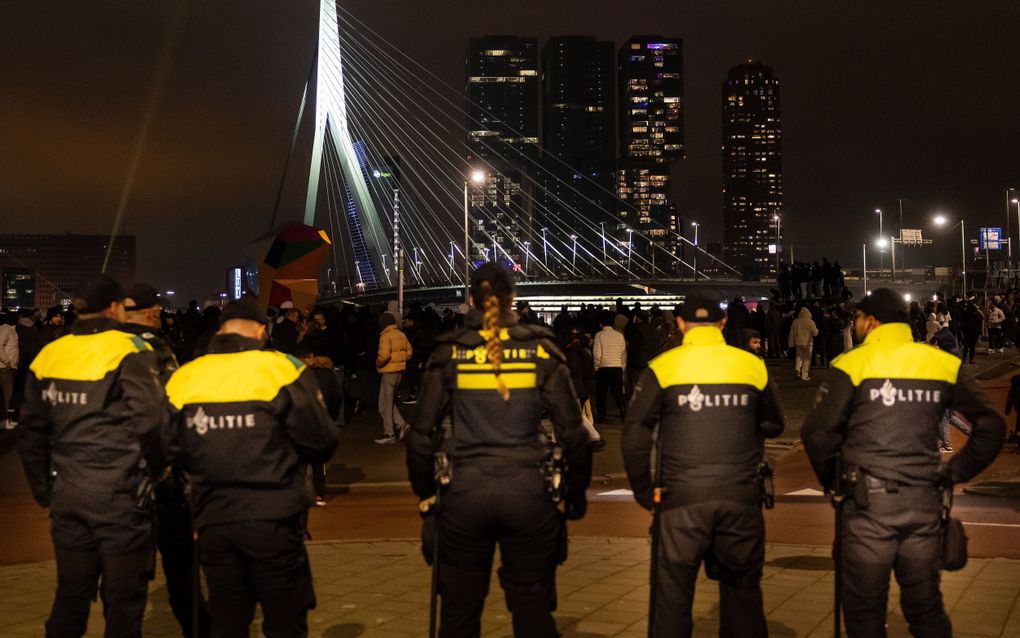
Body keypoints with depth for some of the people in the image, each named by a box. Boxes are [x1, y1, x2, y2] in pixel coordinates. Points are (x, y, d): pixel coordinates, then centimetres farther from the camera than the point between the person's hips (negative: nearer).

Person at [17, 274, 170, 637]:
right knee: (123, 600, 4)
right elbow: (150, 423, -17)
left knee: (71, 595, 15)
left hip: (67, 497, 5)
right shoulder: (129, 352, -10)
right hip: (120, 497, -5)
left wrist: (45, 492, 20)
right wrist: (156, 468, 2)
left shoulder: (48, 357, 7)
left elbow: (31, 434, 11)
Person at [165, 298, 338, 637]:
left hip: (212, 520, 4)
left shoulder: (183, 378, 0)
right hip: (272, 520, -3)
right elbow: (321, 443, -9)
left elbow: (175, 454, 5)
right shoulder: (281, 369, -10)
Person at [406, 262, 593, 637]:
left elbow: (423, 433, 0)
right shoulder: (541, 350, -1)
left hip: (464, 493, 0)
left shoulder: (449, 353, 0)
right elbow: (572, 430, -2)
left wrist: (425, 493, 14)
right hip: (529, 493, 0)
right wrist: (576, 493, 10)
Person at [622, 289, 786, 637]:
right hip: (741, 497, 2)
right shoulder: (753, 365, 2)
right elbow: (774, 425, 15)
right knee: (742, 590, 14)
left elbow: (635, 434, -6)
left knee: (673, 595, 6)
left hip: (682, 496, -2)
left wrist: (642, 489, 5)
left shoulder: (662, 367, -3)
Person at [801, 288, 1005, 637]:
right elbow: (991, 425, 4)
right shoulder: (944, 363, 6)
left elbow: (818, 432, -10)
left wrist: (830, 479, 7)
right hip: (924, 502, 4)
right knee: (926, 605, 15)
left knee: (865, 608, 7)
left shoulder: (853, 364, -6)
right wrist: (956, 472, 10)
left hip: (868, 503, -3)